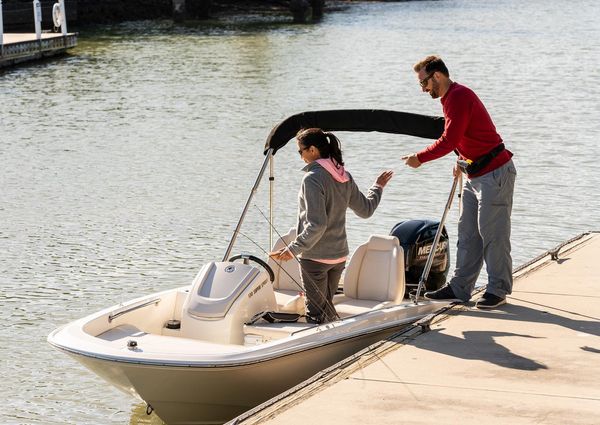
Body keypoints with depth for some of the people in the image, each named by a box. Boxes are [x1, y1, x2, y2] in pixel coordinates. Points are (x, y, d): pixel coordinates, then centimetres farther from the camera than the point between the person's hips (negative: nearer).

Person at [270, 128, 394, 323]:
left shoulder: (312, 178, -19)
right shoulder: (344, 177, 5)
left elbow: (316, 225, -25)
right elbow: (366, 210, 16)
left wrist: (293, 249, -22)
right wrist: (377, 187, 33)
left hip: (315, 257, -7)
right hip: (339, 256, 8)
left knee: (315, 311, 0)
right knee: (327, 306, 18)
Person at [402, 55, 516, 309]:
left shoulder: (459, 97, -18)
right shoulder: (451, 98, 14)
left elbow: (449, 141, -23)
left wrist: (420, 158, -14)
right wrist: (462, 162, 10)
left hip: (494, 174, -11)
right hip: (476, 174, 11)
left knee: (492, 233, -4)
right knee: (468, 233, 11)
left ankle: (498, 289, 4)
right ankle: (460, 288, 16)